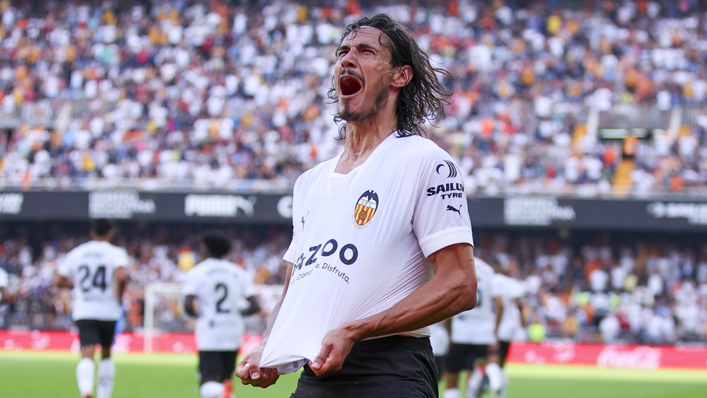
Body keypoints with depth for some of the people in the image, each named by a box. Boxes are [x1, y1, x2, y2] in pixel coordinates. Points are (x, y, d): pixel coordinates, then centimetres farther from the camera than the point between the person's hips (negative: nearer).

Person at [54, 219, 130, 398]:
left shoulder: (76, 253, 8)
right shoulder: (116, 253, -2)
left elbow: (58, 281, 9)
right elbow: (121, 276, -22)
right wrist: (119, 295, -4)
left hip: (83, 311, 1)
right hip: (108, 311, -1)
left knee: (87, 355, -10)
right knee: (106, 353, 19)